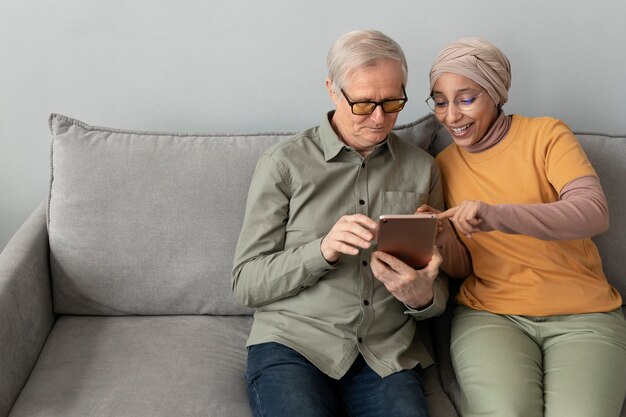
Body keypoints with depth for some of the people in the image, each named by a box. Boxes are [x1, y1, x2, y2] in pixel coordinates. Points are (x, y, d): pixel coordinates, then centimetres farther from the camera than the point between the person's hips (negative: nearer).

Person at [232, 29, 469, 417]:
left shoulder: (422, 168, 10)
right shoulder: (284, 163, 0)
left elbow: (438, 293, 15)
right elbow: (247, 283, -1)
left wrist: (422, 297, -10)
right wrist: (323, 250, -17)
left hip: (388, 354, 2)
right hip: (293, 343, -2)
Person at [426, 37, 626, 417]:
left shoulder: (546, 135, 0)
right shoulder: (443, 165, 10)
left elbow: (594, 213, -17)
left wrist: (498, 215, -32)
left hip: (582, 314, -1)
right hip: (489, 314, 2)